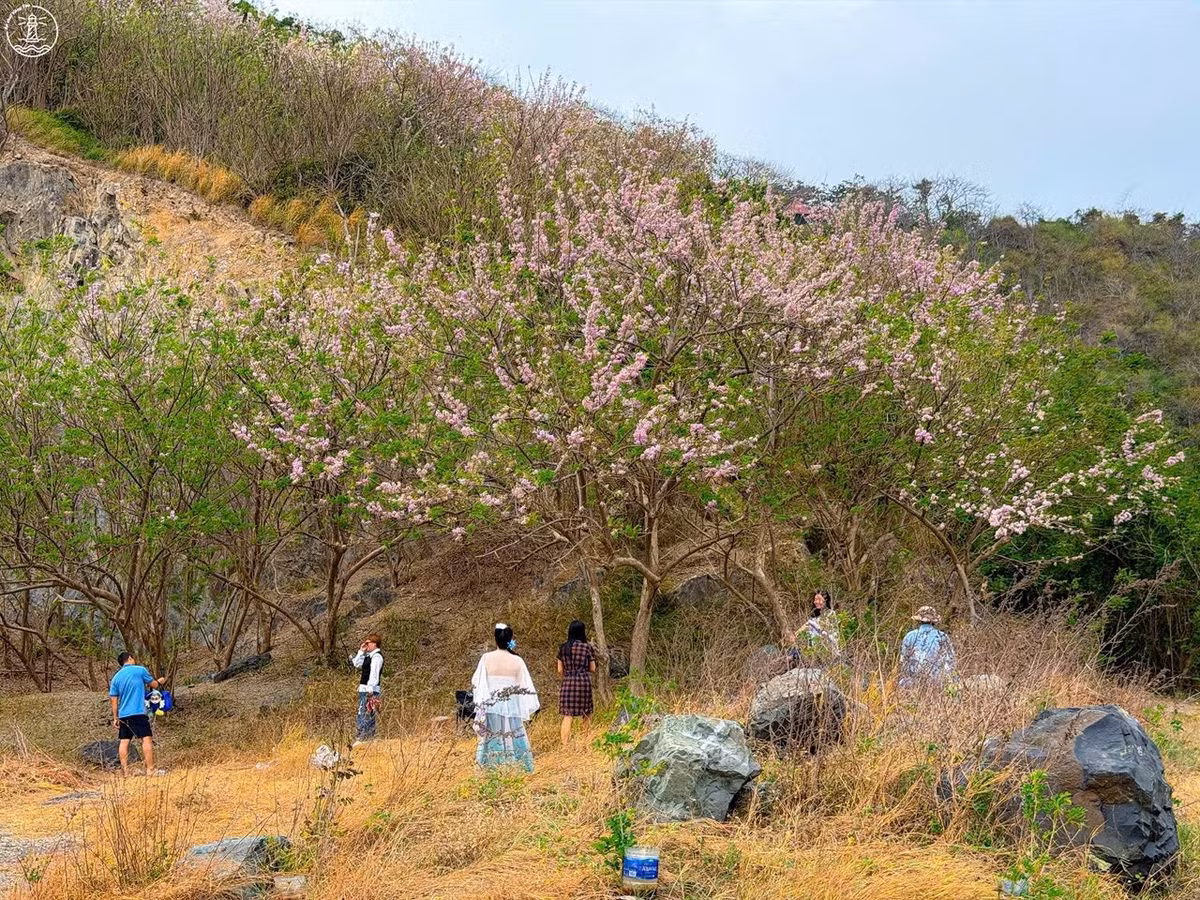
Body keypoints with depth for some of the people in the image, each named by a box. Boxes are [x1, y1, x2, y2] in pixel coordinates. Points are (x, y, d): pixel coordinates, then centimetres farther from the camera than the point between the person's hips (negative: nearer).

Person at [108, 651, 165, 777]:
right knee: (147, 738, -5)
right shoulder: (140, 670, 0)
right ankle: (150, 769, -11)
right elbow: (154, 684, 11)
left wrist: (115, 718, 16)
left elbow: (114, 700, 12)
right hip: (138, 713, -6)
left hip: (123, 714, 6)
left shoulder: (116, 678, 13)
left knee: (124, 741, 6)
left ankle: (125, 771, 4)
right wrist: (159, 681, 33)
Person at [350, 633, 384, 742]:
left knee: (365, 715, -12)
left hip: (370, 689, -10)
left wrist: (370, 690, -23)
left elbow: (374, 674, -18)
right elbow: (357, 664, 24)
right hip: (364, 689, 10)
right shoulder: (369, 655, 18)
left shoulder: (377, 656, -12)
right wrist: (361, 651, 15)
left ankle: (362, 738, -13)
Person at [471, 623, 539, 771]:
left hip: (491, 708, 1)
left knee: (492, 742, 8)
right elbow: (524, 686, -2)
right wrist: (528, 709, 8)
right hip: (512, 708, -1)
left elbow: (477, 683, 1)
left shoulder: (486, 658, -6)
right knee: (514, 741, 6)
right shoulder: (517, 661, -7)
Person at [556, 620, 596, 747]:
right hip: (583, 682, -2)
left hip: (567, 683, 2)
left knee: (567, 715, -4)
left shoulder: (563, 648, 5)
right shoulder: (587, 647, -2)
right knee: (587, 714, 15)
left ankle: (565, 745, -12)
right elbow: (592, 668, 2)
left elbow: (560, 670, 7)